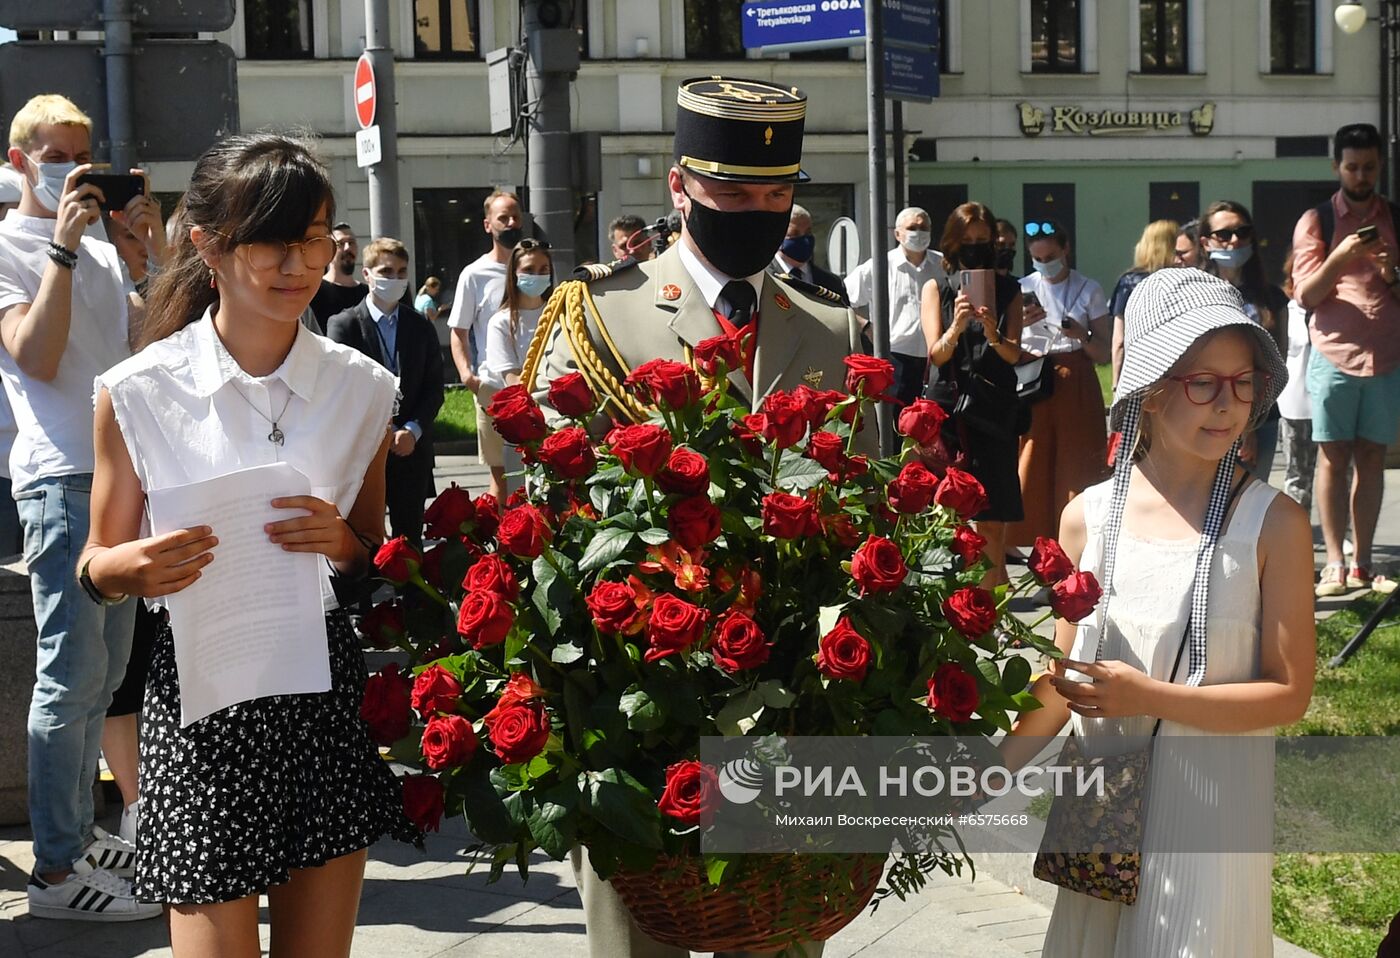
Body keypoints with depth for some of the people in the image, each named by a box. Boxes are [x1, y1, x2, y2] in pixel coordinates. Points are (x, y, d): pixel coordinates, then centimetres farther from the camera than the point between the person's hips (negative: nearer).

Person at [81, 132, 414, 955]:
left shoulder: (362, 389, 2)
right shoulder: (138, 393, -6)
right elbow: (97, 564, 3)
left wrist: (344, 542, -10)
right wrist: (136, 569, -19)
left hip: (326, 686, 3)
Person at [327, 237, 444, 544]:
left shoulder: (421, 327, 11)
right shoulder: (343, 325, -1)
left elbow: (434, 388, 8)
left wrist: (412, 430, -8)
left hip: (412, 450, 3)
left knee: (410, 538, 6)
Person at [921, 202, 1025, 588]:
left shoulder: (1007, 289, 10)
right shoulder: (936, 288, 8)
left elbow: (1013, 354, 0)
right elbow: (936, 354, -3)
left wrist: (993, 334, -21)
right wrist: (957, 326, -23)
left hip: (996, 407, 1)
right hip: (950, 406, -1)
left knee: (993, 511, -1)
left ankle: (993, 581, 8)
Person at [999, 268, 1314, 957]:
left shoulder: (1273, 524, -9)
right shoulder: (1089, 517, 0)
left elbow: (1289, 693, -9)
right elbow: (1062, 684, 8)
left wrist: (1151, 697, -19)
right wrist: (990, 767, -3)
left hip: (1210, 808, -3)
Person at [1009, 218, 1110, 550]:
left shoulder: (1089, 290, 4)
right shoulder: (1023, 290, 7)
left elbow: (1105, 354, 3)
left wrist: (1083, 335, -16)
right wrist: (1019, 324, -16)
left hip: (1076, 388, -1)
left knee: (1076, 472, -3)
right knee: (1031, 474, -3)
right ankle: (1033, 545, 3)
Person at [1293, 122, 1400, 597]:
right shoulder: (1316, 221, 5)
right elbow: (1306, 295, -1)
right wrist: (1339, 258, -16)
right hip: (1334, 356, -2)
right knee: (1334, 458, -4)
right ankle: (1335, 562, -3)